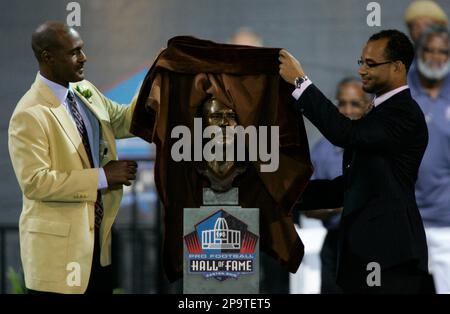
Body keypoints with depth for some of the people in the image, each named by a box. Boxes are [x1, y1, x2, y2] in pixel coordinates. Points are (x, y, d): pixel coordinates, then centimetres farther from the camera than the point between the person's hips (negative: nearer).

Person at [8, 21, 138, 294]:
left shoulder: (86, 91, 8)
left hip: (100, 237, 8)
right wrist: (101, 177, -21)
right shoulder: (30, 114, -18)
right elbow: (34, 182, -23)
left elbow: (126, 121, 20)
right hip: (59, 245, -7)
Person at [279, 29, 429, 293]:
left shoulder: (405, 113, -10)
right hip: (367, 252, 9)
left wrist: (300, 82, -19)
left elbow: (346, 133, -24)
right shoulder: (383, 112, 20)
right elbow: (353, 184, 21)